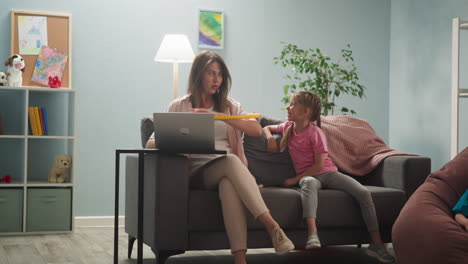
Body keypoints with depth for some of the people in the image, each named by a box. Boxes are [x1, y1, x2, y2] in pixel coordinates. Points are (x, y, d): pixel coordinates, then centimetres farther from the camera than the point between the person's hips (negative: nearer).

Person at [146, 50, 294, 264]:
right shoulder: (179, 106, 14)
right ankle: (271, 225, -45)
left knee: (228, 185, -38)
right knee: (231, 161, -37)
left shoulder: (230, 106, 19)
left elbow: (257, 130, -1)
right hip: (197, 171, -2)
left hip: (226, 170, 2)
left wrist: (219, 116, -14)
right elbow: (151, 144, 7)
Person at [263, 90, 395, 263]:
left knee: (363, 192, -22)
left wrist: (295, 179, -14)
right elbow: (267, 128, 27)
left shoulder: (315, 132, -8)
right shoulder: (288, 127, 8)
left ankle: (376, 244, -17)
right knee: (309, 183, -41)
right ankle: (312, 235, -60)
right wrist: (270, 138, 3)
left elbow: (319, 165, -13)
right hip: (307, 176, 1)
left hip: (327, 172, -1)